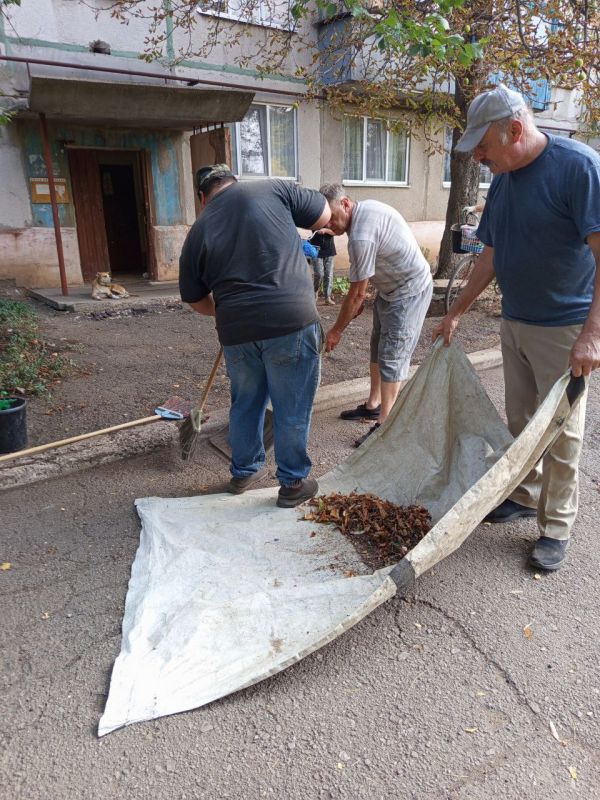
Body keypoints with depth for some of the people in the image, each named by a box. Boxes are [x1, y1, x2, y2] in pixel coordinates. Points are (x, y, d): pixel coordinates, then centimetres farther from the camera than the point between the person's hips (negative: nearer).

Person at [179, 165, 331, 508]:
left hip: (237, 330, 3)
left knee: (246, 403, 23)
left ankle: (244, 472, 40)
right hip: (291, 323, -3)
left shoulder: (198, 231, 13)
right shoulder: (272, 189, 4)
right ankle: (293, 484, 25)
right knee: (292, 410, 10)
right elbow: (324, 215, 10)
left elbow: (197, 299, 20)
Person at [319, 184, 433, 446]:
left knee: (392, 356, -8)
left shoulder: (361, 236, -30)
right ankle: (373, 405, 30)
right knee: (378, 348, 16)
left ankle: (384, 424, 0)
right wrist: (358, 301, 16)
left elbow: (357, 292, -22)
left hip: (409, 292, -11)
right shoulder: (365, 207, 1)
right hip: (390, 288, 11)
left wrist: (337, 330, -11)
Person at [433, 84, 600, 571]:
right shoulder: (504, 179, 7)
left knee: (560, 433, 3)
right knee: (520, 421, 15)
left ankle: (556, 527, 18)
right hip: (514, 323, 7)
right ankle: (527, 496, 34)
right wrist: (456, 313, 14)